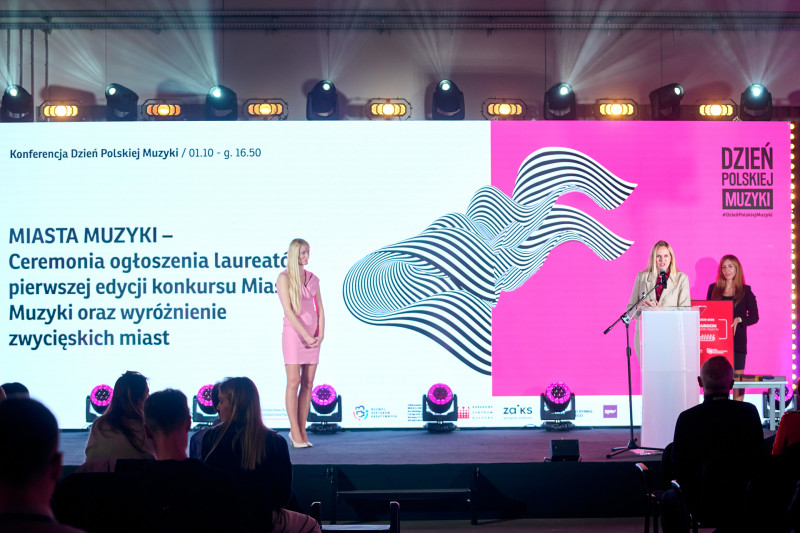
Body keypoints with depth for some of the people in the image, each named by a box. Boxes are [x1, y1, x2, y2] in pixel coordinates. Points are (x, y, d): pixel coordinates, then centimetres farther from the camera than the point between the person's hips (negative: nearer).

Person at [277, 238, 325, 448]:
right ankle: (295, 433, -5)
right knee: (294, 381, -7)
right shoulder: (284, 278, -5)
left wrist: (320, 334, -3)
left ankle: (301, 431, 7)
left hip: (313, 335, 5)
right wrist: (306, 335, -15)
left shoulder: (312, 279, 12)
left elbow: (319, 309, 11)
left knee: (308, 383, 3)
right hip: (294, 332, -5)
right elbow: (288, 310, -12)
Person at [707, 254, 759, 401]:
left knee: (737, 376, -2)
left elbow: (754, 316, 3)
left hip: (737, 339, -1)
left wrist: (739, 320, -14)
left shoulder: (745, 291, 5)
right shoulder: (713, 289, 11)